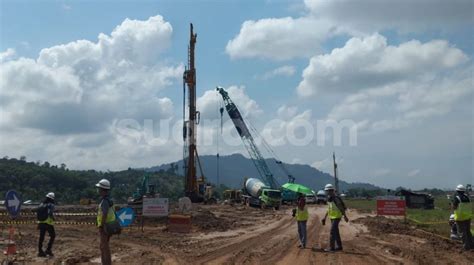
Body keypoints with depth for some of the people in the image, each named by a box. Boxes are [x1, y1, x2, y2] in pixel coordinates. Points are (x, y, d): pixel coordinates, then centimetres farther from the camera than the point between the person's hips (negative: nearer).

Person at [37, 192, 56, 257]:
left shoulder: (41, 205, 10)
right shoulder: (51, 205, -10)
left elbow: (37, 214, 14)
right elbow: (50, 213, -23)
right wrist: (53, 218, -4)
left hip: (41, 223, 6)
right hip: (48, 223, -6)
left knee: (41, 238, 10)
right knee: (53, 236, 8)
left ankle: (40, 251, 12)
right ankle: (48, 250, 2)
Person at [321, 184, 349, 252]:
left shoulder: (335, 198, -18)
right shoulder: (329, 198, 11)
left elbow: (341, 208, -19)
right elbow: (329, 209, 19)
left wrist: (345, 216, -20)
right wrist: (325, 217, 19)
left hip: (336, 217, -9)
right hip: (332, 217, 9)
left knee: (332, 232, -10)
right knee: (336, 233, 13)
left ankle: (332, 248, -8)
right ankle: (339, 247, 20)